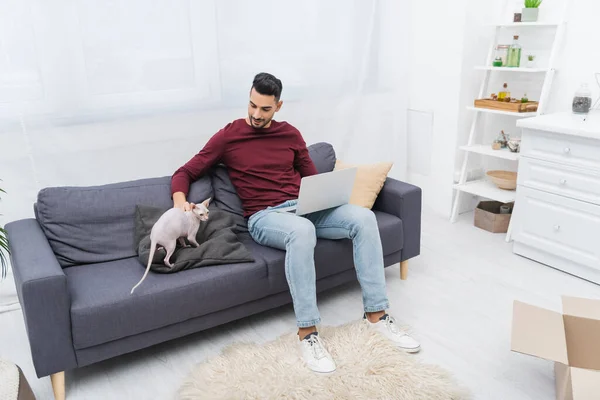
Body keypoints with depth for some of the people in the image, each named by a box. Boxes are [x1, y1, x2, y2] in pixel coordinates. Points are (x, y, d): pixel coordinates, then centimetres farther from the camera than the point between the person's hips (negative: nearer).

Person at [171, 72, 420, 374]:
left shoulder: (290, 134, 12)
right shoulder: (227, 136, 2)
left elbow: (313, 177, 19)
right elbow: (184, 173, 5)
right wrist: (180, 200, -17)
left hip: (304, 208, 5)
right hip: (263, 217, -5)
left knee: (363, 217, -20)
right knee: (302, 230, -41)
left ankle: (375, 314, -13)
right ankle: (307, 332, -30)